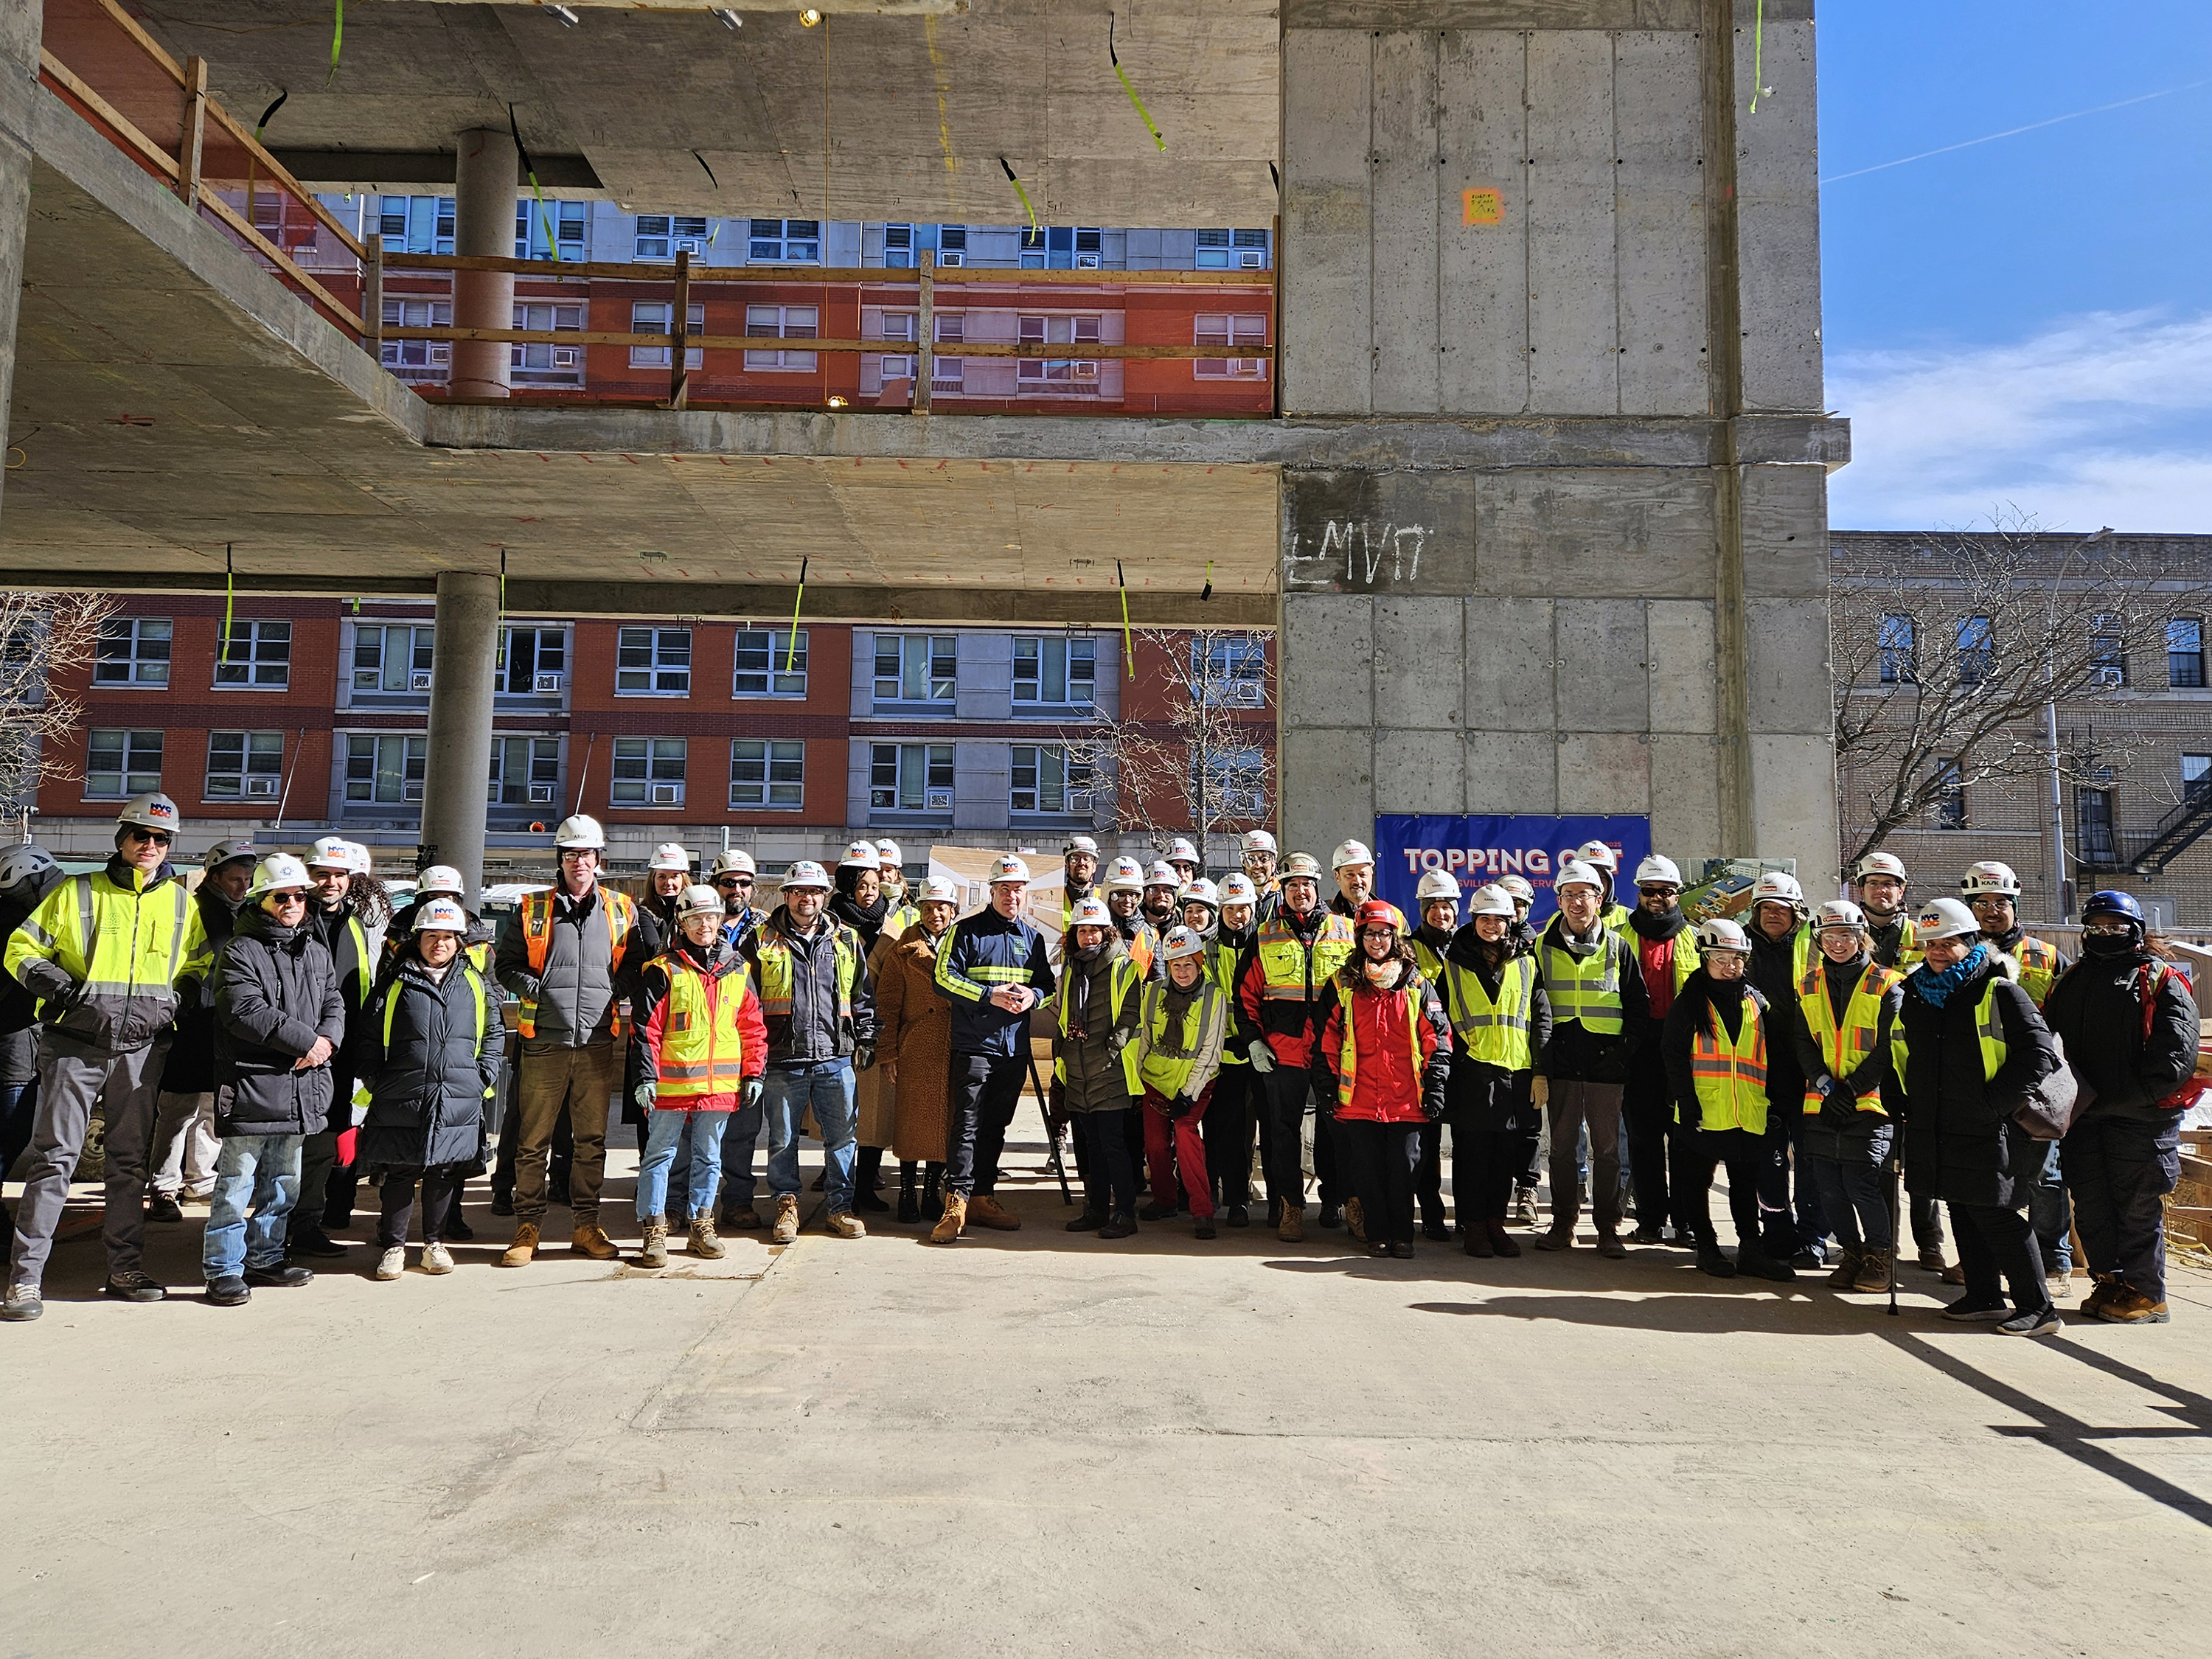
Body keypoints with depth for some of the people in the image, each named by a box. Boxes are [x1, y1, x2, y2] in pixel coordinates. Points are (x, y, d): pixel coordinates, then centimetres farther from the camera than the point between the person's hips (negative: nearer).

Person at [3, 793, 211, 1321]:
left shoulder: (181, 902, 10)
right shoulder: (77, 893, 3)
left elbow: (200, 962, 22)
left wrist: (180, 993, 3)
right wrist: (52, 981, -11)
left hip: (143, 1048, 3)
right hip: (75, 1044, -2)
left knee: (130, 1159, 9)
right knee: (55, 1156, -3)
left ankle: (125, 1266, 17)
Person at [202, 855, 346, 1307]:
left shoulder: (316, 954, 15)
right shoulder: (239, 952, -6)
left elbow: (335, 1004, 12)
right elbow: (247, 1012, -17)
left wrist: (326, 1041, -9)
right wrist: (306, 1040, -17)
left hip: (300, 1088, 7)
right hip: (250, 1085, -7)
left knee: (284, 1183, 15)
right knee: (237, 1183, -2)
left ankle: (265, 1258, 28)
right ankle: (223, 1269, 8)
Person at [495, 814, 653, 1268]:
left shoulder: (622, 910, 8)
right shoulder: (533, 910, 5)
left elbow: (639, 961, 13)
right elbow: (507, 963, 9)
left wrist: (616, 989, -3)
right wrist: (532, 987, -8)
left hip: (598, 1044, 1)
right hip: (544, 1043, -1)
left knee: (592, 1140, 8)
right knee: (533, 1141, 2)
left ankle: (586, 1226, 19)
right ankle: (528, 1228, 13)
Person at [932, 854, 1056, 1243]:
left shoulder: (1033, 938, 15)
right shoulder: (967, 931, -2)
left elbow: (1048, 983, 20)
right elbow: (945, 978, -8)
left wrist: (1033, 995, -3)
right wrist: (991, 996, -17)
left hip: (1015, 1049, 5)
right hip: (973, 1046, -5)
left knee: (995, 1126, 12)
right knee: (967, 1125, -9)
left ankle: (983, 1198, 21)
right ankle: (956, 1202, -6)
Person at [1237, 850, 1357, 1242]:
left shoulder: (1346, 931, 5)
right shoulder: (1266, 937, 6)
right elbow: (1247, 993, 9)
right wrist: (1252, 1039, -1)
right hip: (1281, 1050, 0)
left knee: (1334, 1128, 8)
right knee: (1284, 1130, 3)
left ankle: (1334, 1200, 23)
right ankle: (1290, 1207, 12)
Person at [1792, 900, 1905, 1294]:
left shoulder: (1886, 985, -1)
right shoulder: (1809, 985, 11)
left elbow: (1888, 1051, -6)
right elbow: (1803, 1044, 7)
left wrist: (1851, 1089, -13)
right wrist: (1825, 1085, -9)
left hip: (1870, 1102, -4)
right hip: (1821, 1104, 4)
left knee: (1861, 1184, -8)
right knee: (1829, 1187, 6)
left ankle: (1880, 1256, 12)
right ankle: (1852, 1253, 23)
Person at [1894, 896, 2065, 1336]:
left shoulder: (1999, 992, -8)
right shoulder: (1915, 992, 12)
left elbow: (2040, 1054, -12)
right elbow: (1901, 1052, 24)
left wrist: (1995, 1102, -15)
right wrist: (1913, 1100, 14)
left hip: (1987, 1132, -7)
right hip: (1935, 1130, 7)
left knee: (1995, 1214, -6)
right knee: (1962, 1212, 13)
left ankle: (2037, 1307, 5)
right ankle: (1984, 1297, 24)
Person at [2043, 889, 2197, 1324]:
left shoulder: (2159, 980, 1)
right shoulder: (2070, 981, 17)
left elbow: (2176, 1049, -8)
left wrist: (2137, 1094, -18)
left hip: (2140, 1118, -5)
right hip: (2082, 1114, 5)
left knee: (2138, 1206, 0)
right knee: (2091, 1205, 9)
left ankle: (2145, 1293, 11)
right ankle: (2109, 1282, 21)